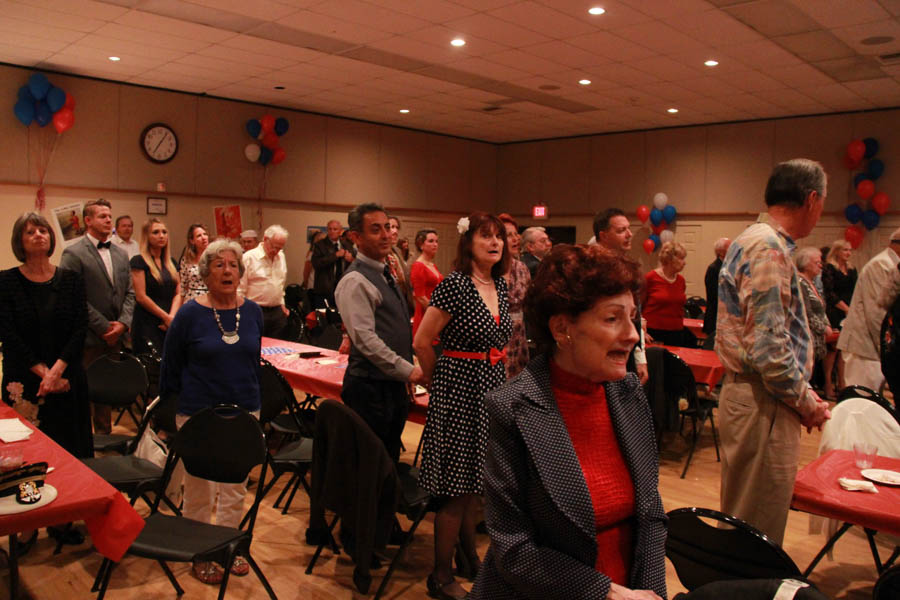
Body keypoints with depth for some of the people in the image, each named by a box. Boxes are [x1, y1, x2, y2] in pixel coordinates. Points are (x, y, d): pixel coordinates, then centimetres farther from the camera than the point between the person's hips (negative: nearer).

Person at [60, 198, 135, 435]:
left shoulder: (121, 254, 12)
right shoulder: (74, 254, -7)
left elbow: (129, 292, 11)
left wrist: (123, 322, -4)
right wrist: (103, 327, -13)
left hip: (116, 335, 6)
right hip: (89, 337, -5)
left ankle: (104, 434, 25)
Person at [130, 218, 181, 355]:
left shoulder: (171, 262, 15)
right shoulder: (139, 261, -4)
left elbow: (178, 294, 10)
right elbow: (141, 297, -10)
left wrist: (172, 317, -7)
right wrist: (166, 317, -8)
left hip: (169, 325, 5)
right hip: (147, 324, -5)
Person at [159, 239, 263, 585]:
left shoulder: (252, 312, 1)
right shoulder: (190, 314, -9)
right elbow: (170, 368, 0)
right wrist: (170, 410, 3)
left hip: (244, 412, 3)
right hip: (198, 414, -3)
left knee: (235, 488, 14)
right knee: (199, 491, 9)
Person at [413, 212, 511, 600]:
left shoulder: (500, 285, 7)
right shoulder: (454, 284, -16)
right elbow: (422, 342, -13)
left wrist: (493, 375, 16)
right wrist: (439, 383, -1)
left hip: (492, 389, 7)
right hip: (460, 392, -7)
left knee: (475, 483, 18)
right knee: (457, 489, -1)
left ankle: (469, 558, 35)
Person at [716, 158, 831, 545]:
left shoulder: (752, 240, 14)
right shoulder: (769, 248, -18)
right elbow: (768, 348, -24)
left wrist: (804, 395, 12)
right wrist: (807, 403, -9)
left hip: (745, 393, 10)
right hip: (762, 405, -10)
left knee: (743, 523, 21)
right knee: (758, 531, 2)